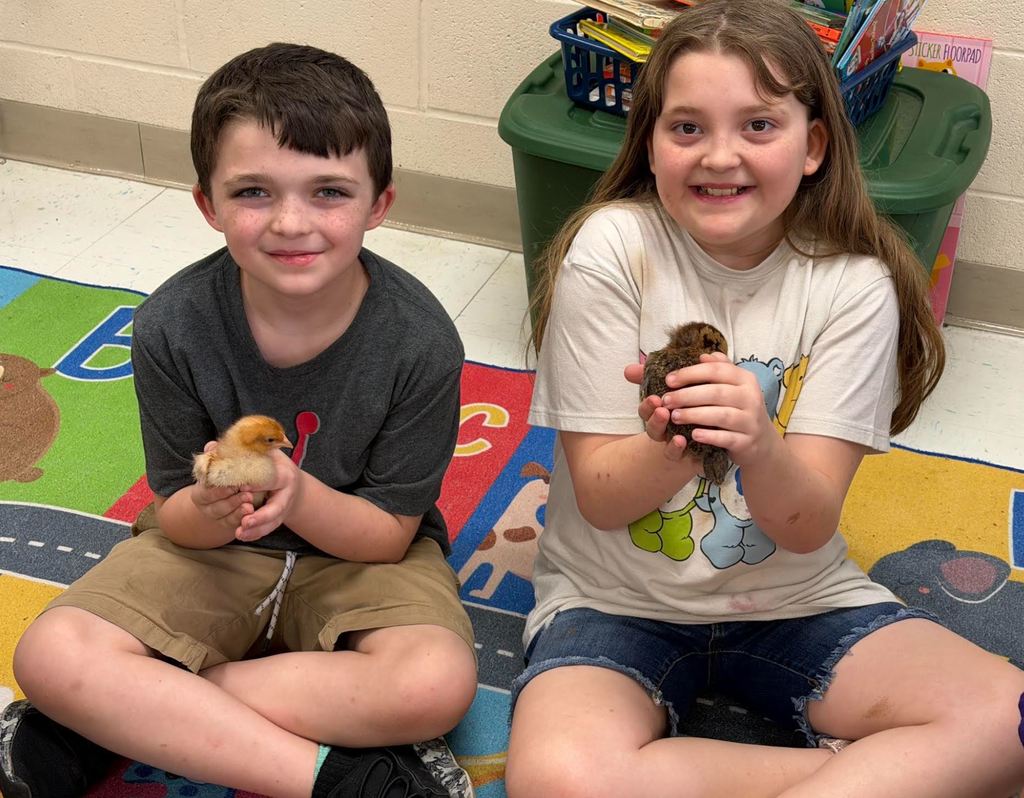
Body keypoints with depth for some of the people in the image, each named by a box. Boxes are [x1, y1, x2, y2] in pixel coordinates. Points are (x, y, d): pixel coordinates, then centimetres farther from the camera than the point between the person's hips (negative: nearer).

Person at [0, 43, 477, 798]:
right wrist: (211, 510, -33)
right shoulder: (173, 325, -18)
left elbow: (389, 534, -13)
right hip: (214, 545, 1)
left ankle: (127, 715, -19)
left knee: (438, 683, -32)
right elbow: (176, 521, -8)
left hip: (357, 553, 0)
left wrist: (298, 495, -34)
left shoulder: (420, 340, -21)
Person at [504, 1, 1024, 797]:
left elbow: (809, 527, -13)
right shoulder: (610, 248, -13)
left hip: (796, 601, 1)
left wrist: (758, 447, -36)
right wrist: (673, 447, -34)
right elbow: (601, 499, -11)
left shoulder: (853, 285, -9)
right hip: (616, 602, -1)